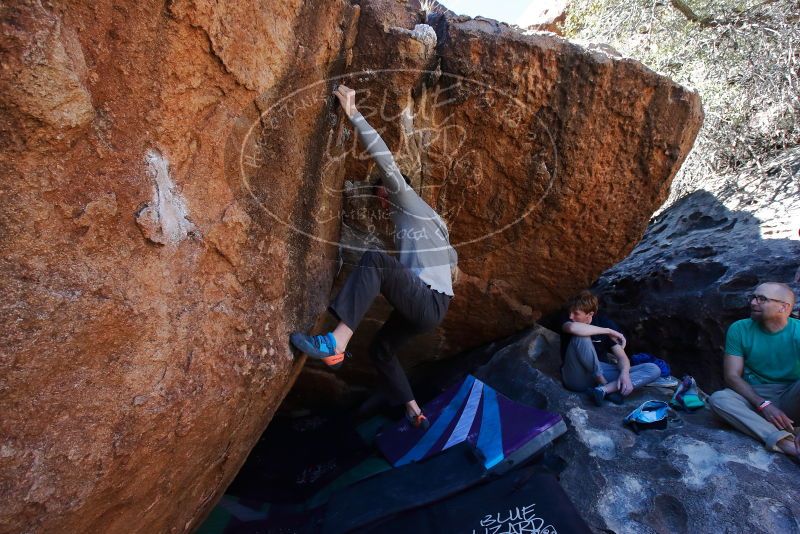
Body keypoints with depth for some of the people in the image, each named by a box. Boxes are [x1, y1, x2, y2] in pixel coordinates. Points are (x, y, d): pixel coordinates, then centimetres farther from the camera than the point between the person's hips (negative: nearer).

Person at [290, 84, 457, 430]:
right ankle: (414, 414, 27)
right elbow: (453, 258, 35)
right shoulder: (406, 224, 26)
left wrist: (353, 114, -8)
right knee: (380, 350, 23)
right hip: (421, 305, 11)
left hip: (429, 303, -11)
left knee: (374, 260, -30)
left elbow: (387, 163, -10)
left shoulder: (413, 207, 2)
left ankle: (336, 342, -41)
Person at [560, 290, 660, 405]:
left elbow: (622, 357, -2)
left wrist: (625, 374, -24)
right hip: (577, 377, -4)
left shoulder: (604, 323, 2)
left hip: (601, 373, 4)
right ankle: (608, 389, -22)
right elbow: (572, 328, -33)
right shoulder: (567, 320, -5)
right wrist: (609, 331, -23)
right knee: (581, 336, -30)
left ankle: (603, 390, -29)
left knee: (653, 370, -11)